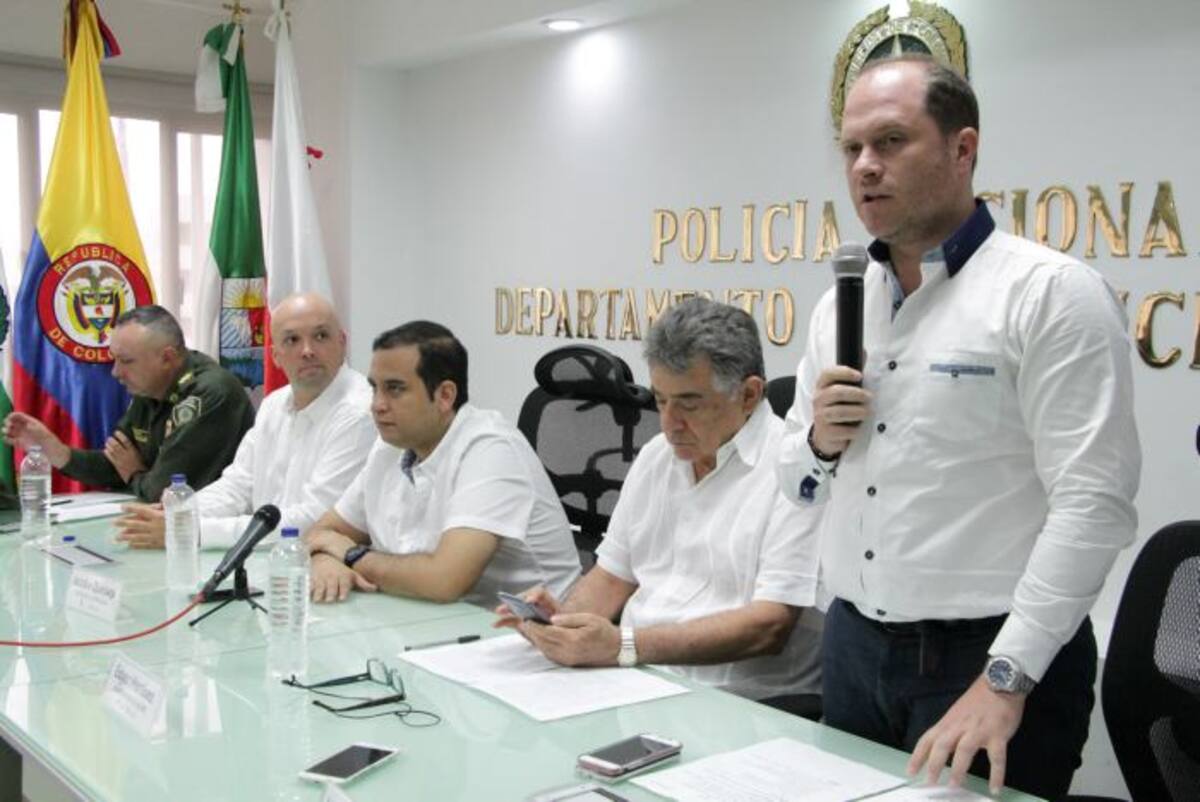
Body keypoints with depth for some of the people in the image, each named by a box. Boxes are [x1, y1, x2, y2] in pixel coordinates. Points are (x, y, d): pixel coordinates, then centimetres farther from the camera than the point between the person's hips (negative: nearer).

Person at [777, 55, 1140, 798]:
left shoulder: (1052, 291, -12)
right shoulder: (842, 302, 8)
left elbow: (1092, 506, -18)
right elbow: (797, 480, 16)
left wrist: (1004, 680, -21)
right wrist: (818, 442, -6)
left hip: (990, 656, -6)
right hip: (853, 647, 6)